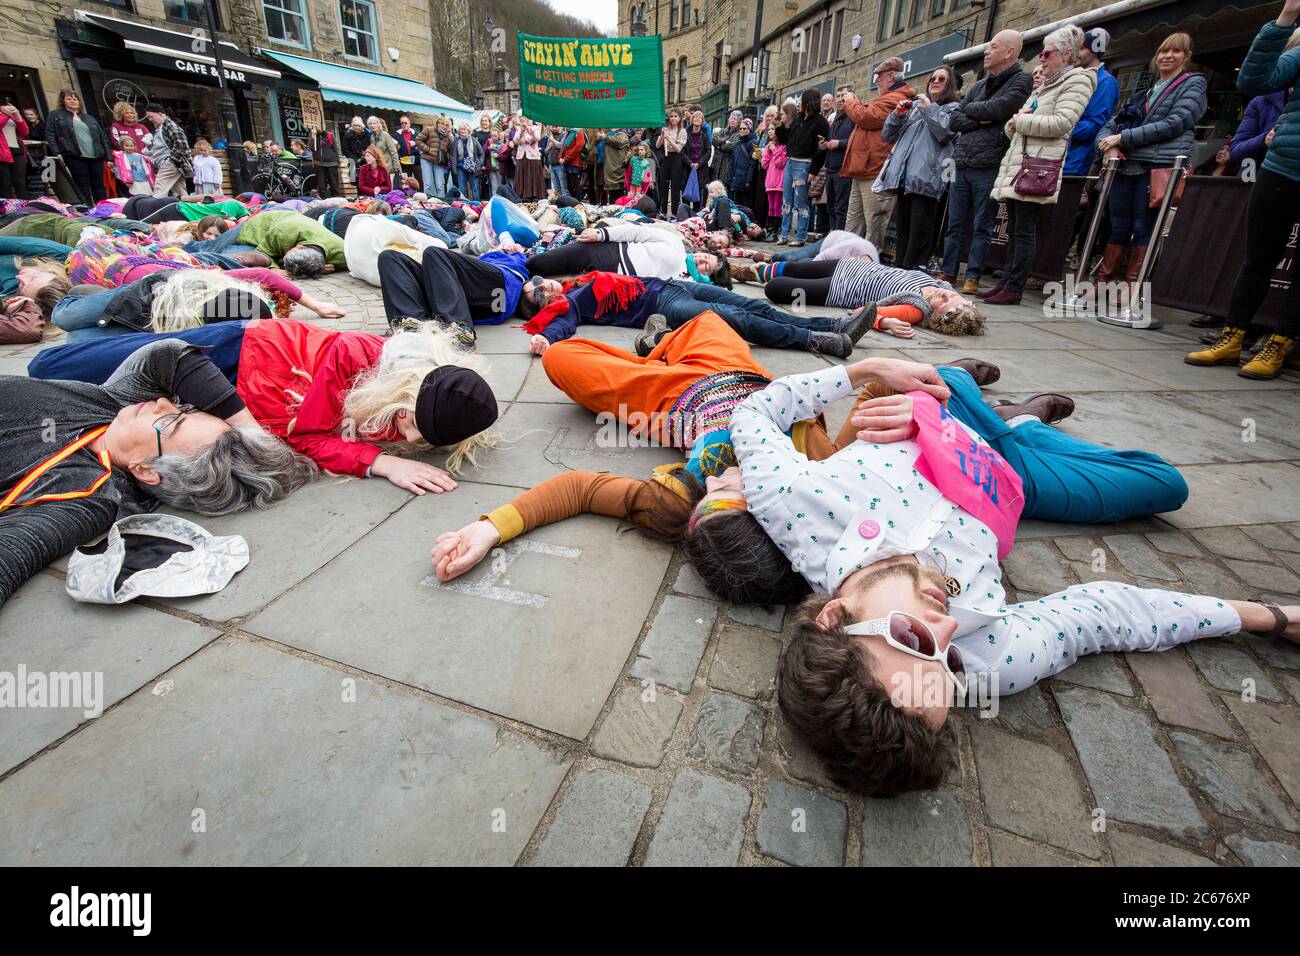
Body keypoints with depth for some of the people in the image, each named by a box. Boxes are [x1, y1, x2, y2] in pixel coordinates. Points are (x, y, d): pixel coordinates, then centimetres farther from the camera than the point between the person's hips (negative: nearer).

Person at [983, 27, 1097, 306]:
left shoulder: (1077, 81, 1)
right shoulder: (1043, 85, 28)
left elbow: (1062, 123, -14)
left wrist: (1021, 120, -7)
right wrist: (1013, 123, 3)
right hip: (1016, 164, 9)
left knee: (1024, 230, -11)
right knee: (1013, 230, 6)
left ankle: (1014, 289, -11)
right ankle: (1007, 282, 9)